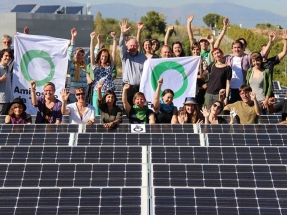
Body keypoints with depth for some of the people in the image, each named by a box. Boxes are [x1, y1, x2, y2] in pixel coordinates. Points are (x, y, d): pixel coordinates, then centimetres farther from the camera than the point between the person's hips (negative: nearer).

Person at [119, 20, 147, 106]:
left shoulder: (143, 57, 10)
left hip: (140, 87, 0)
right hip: (128, 87, 0)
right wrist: (122, 34, -28)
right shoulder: (125, 56, 7)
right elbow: (121, 46, -11)